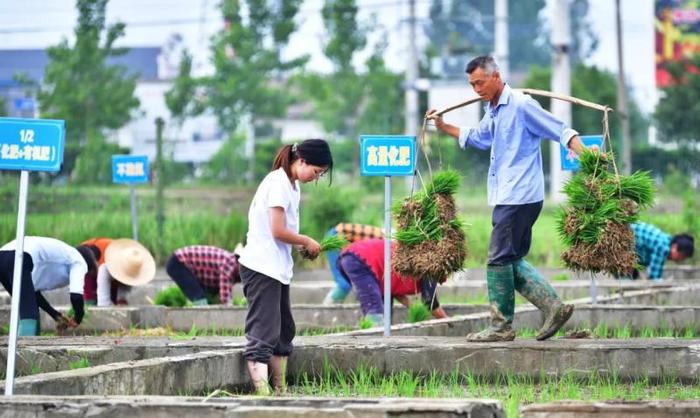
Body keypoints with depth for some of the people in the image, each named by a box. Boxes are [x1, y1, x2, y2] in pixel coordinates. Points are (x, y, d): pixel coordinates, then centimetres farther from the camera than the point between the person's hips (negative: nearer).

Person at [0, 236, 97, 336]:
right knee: (29, 316, -10)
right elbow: (76, 295, 0)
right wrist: (78, 319, 17)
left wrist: (57, 316, 39)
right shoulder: (79, 262, 15)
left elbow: (33, 291, 37)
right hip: (18, 260, -9)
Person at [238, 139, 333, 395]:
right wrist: (307, 242, -8)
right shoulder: (278, 183, -17)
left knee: (283, 331, 16)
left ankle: (280, 392, 24)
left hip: (277, 268, 10)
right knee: (263, 334, -15)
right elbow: (278, 231, -21)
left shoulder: (291, 184, 13)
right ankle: (262, 393, -21)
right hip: (262, 268, -10)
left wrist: (302, 245, -1)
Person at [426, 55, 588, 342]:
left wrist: (584, 153, -27)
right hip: (506, 197, 10)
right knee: (512, 260, 9)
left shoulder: (521, 105, -11)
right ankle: (554, 307, 9)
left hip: (519, 197, -10)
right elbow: (476, 138, 38)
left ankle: (501, 327, -1)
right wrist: (443, 127, 37)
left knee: (500, 260, -7)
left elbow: (560, 130, -14)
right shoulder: (493, 112, 18)